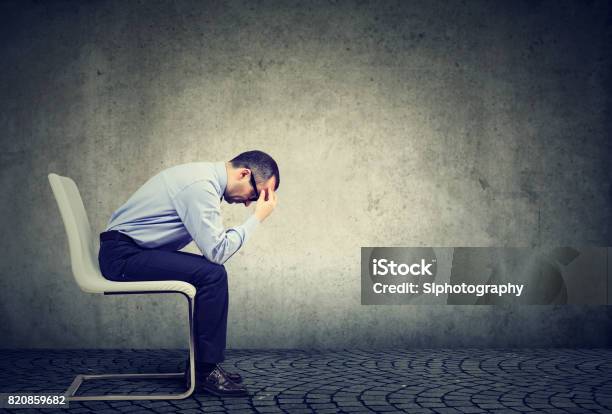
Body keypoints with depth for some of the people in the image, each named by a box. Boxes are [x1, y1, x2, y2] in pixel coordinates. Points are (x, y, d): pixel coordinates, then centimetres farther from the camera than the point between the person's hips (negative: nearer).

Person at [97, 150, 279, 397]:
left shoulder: (205, 176, 11)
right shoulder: (201, 186, -21)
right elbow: (217, 251, -22)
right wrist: (257, 217, -14)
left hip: (136, 250, 10)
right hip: (123, 254, -10)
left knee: (212, 271, 5)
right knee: (213, 274, -20)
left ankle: (200, 365, 9)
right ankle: (205, 371, -10)